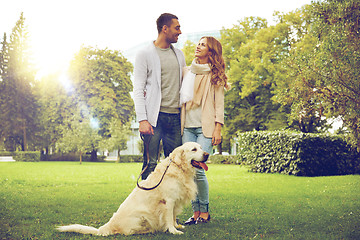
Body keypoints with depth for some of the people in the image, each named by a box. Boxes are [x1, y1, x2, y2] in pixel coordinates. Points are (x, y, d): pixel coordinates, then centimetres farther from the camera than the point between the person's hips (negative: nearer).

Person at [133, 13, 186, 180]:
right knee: (151, 165, -5)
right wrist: (142, 120, -15)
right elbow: (138, 89, -4)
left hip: (175, 116, 5)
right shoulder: (145, 54, 0)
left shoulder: (179, 55, 17)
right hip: (154, 116, -5)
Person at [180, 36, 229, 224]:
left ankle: (205, 212, 3)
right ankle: (196, 212, 6)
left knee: (198, 169, -13)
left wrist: (217, 129, -7)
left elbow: (219, 103, 1)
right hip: (188, 127, 4)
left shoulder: (215, 75, 6)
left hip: (205, 127, -4)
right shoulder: (186, 72, 17)